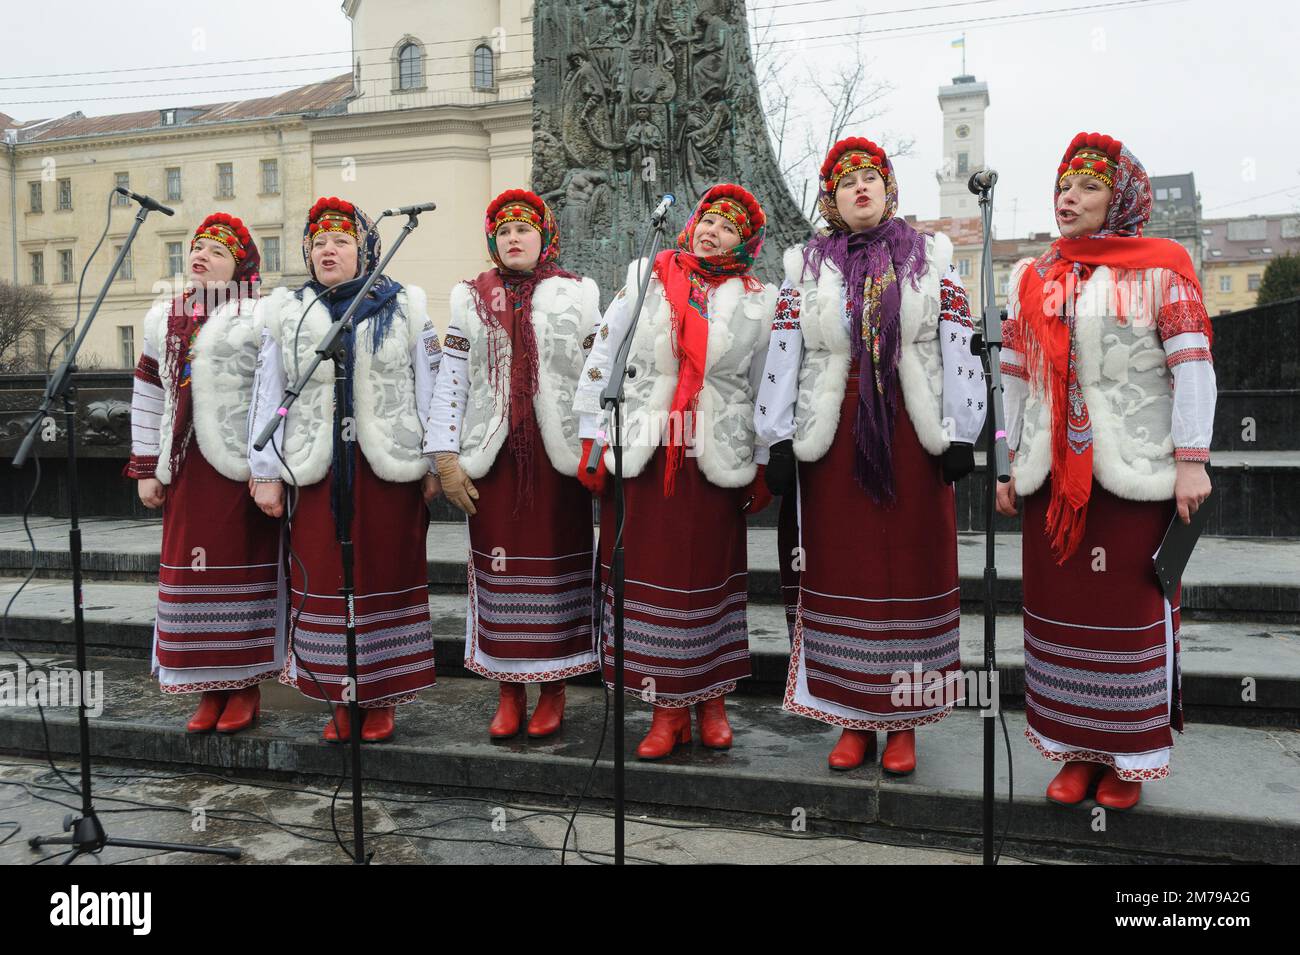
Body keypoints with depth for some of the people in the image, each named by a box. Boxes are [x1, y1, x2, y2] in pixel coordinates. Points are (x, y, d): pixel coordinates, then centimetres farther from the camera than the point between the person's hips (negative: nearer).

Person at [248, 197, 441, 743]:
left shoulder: (404, 307, 6)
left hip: (390, 470, -2)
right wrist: (265, 472, 4)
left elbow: (430, 389, 4)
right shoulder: (284, 313, 11)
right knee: (324, 583, 4)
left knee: (385, 577, 3)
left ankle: (380, 701, 16)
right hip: (317, 472, 2)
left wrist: (435, 465, 0)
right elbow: (267, 396, 9)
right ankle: (340, 700, 17)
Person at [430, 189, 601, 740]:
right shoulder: (471, 300, 11)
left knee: (557, 566, 4)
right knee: (499, 568, 5)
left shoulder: (578, 295, 8)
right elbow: (449, 383, 7)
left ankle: (554, 691, 17)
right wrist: (446, 458, 0)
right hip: (492, 459, 1)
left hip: (559, 458, -1)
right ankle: (509, 692, 17)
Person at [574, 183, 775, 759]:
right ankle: (668, 709, 15)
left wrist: (763, 467, 7)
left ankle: (712, 702, 23)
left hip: (716, 463, 0)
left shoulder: (757, 301, 5)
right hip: (641, 456, 0)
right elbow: (602, 359, 3)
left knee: (710, 577, 7)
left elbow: (765, 388, 9)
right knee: (650, 576, 2)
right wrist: (592, 442, -1)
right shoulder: (646, 279, 4)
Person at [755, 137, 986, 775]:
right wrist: (779, 441, -2)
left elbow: (958, 349, 4)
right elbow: (783, 354, 4)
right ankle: (853, 721, 16)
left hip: (913, 435, 0)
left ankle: (903, 724, 15)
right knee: (843, 573, 4)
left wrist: (961, 436, -3)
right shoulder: (806, 266, 10)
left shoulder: (930, 259, 9)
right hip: (834, 438, 1)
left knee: (911, 571, 3)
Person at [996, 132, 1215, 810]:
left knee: (1131, 611, 3)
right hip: (1052, 476, 4)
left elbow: (1193, 368, -6)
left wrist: (1191, 461, -13)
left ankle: (1129, 760, 18)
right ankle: (1076, 752, 22)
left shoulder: (1159, 271, 0)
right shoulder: (1033, 279, 12)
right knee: (1060, 610, 8)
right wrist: (1010, 465, 10)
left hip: (1135, 474, -4)